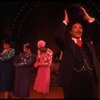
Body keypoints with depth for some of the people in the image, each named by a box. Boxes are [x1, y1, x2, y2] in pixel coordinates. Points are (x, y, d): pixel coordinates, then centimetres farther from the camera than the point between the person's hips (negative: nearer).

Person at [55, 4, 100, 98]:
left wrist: (88, 17, 10)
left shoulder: (87, 41, 17)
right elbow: (58, 37, -14)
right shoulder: (67, 43, 6)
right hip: (73, 79, -4)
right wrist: (65, 21, -2)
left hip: (90, 79, 4)